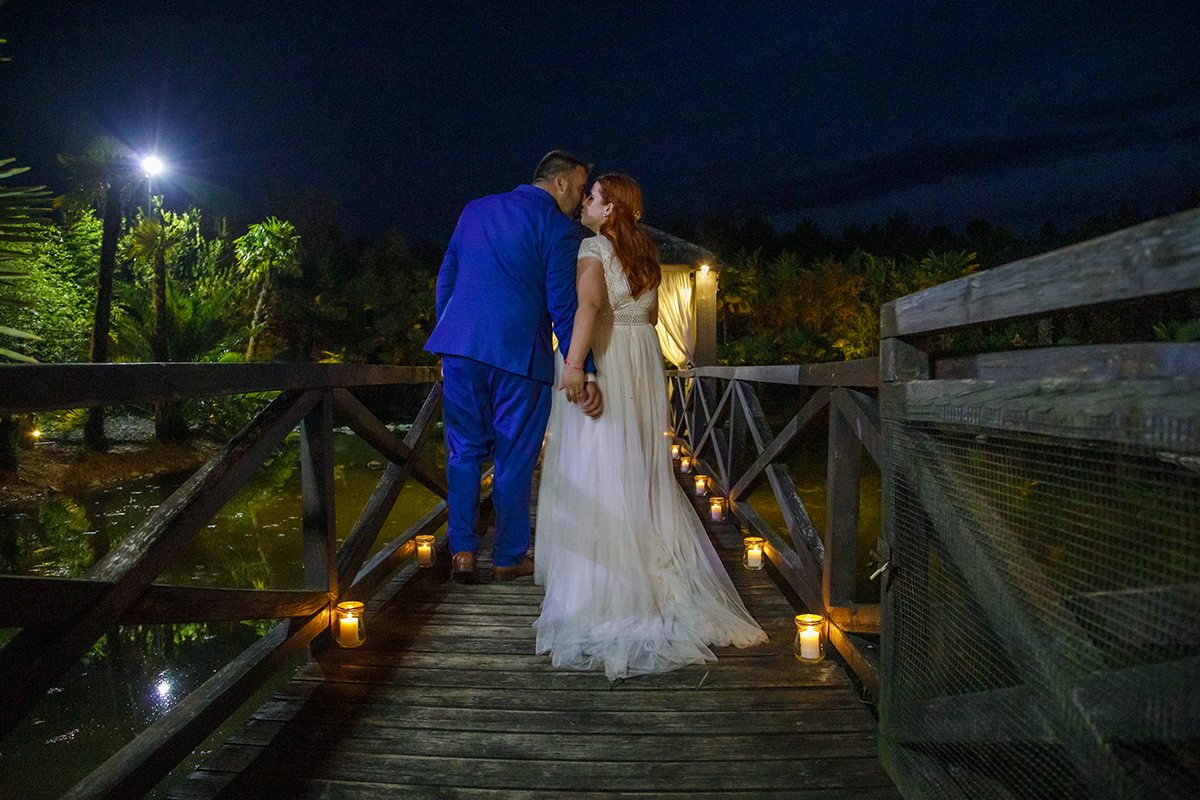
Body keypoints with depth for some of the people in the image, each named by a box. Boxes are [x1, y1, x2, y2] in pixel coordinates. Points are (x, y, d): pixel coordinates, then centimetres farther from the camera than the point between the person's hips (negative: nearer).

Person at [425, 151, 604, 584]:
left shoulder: (475, 210, 15)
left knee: (465, 450, 15)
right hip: (519, 353, -4)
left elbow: (445, 279, 17)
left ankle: (463, 552, 12)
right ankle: (509, 557, 22)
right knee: (515, 458, 9)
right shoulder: (560, 229, -3)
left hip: (460, 347, 5)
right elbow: (565, 307, -11)